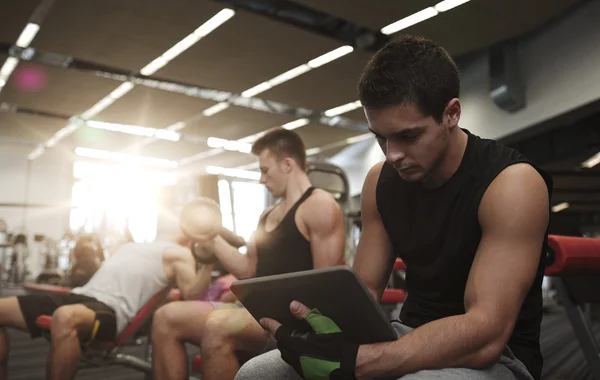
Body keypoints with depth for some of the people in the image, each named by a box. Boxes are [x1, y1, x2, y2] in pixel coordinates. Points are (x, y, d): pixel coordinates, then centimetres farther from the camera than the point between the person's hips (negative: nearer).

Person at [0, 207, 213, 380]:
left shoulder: (178, 253, 9)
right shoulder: (133, 245, 32)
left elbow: (192, 294, -6)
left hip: (111, 309, -9)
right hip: (80, 295, 9)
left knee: (65, 317, -42)